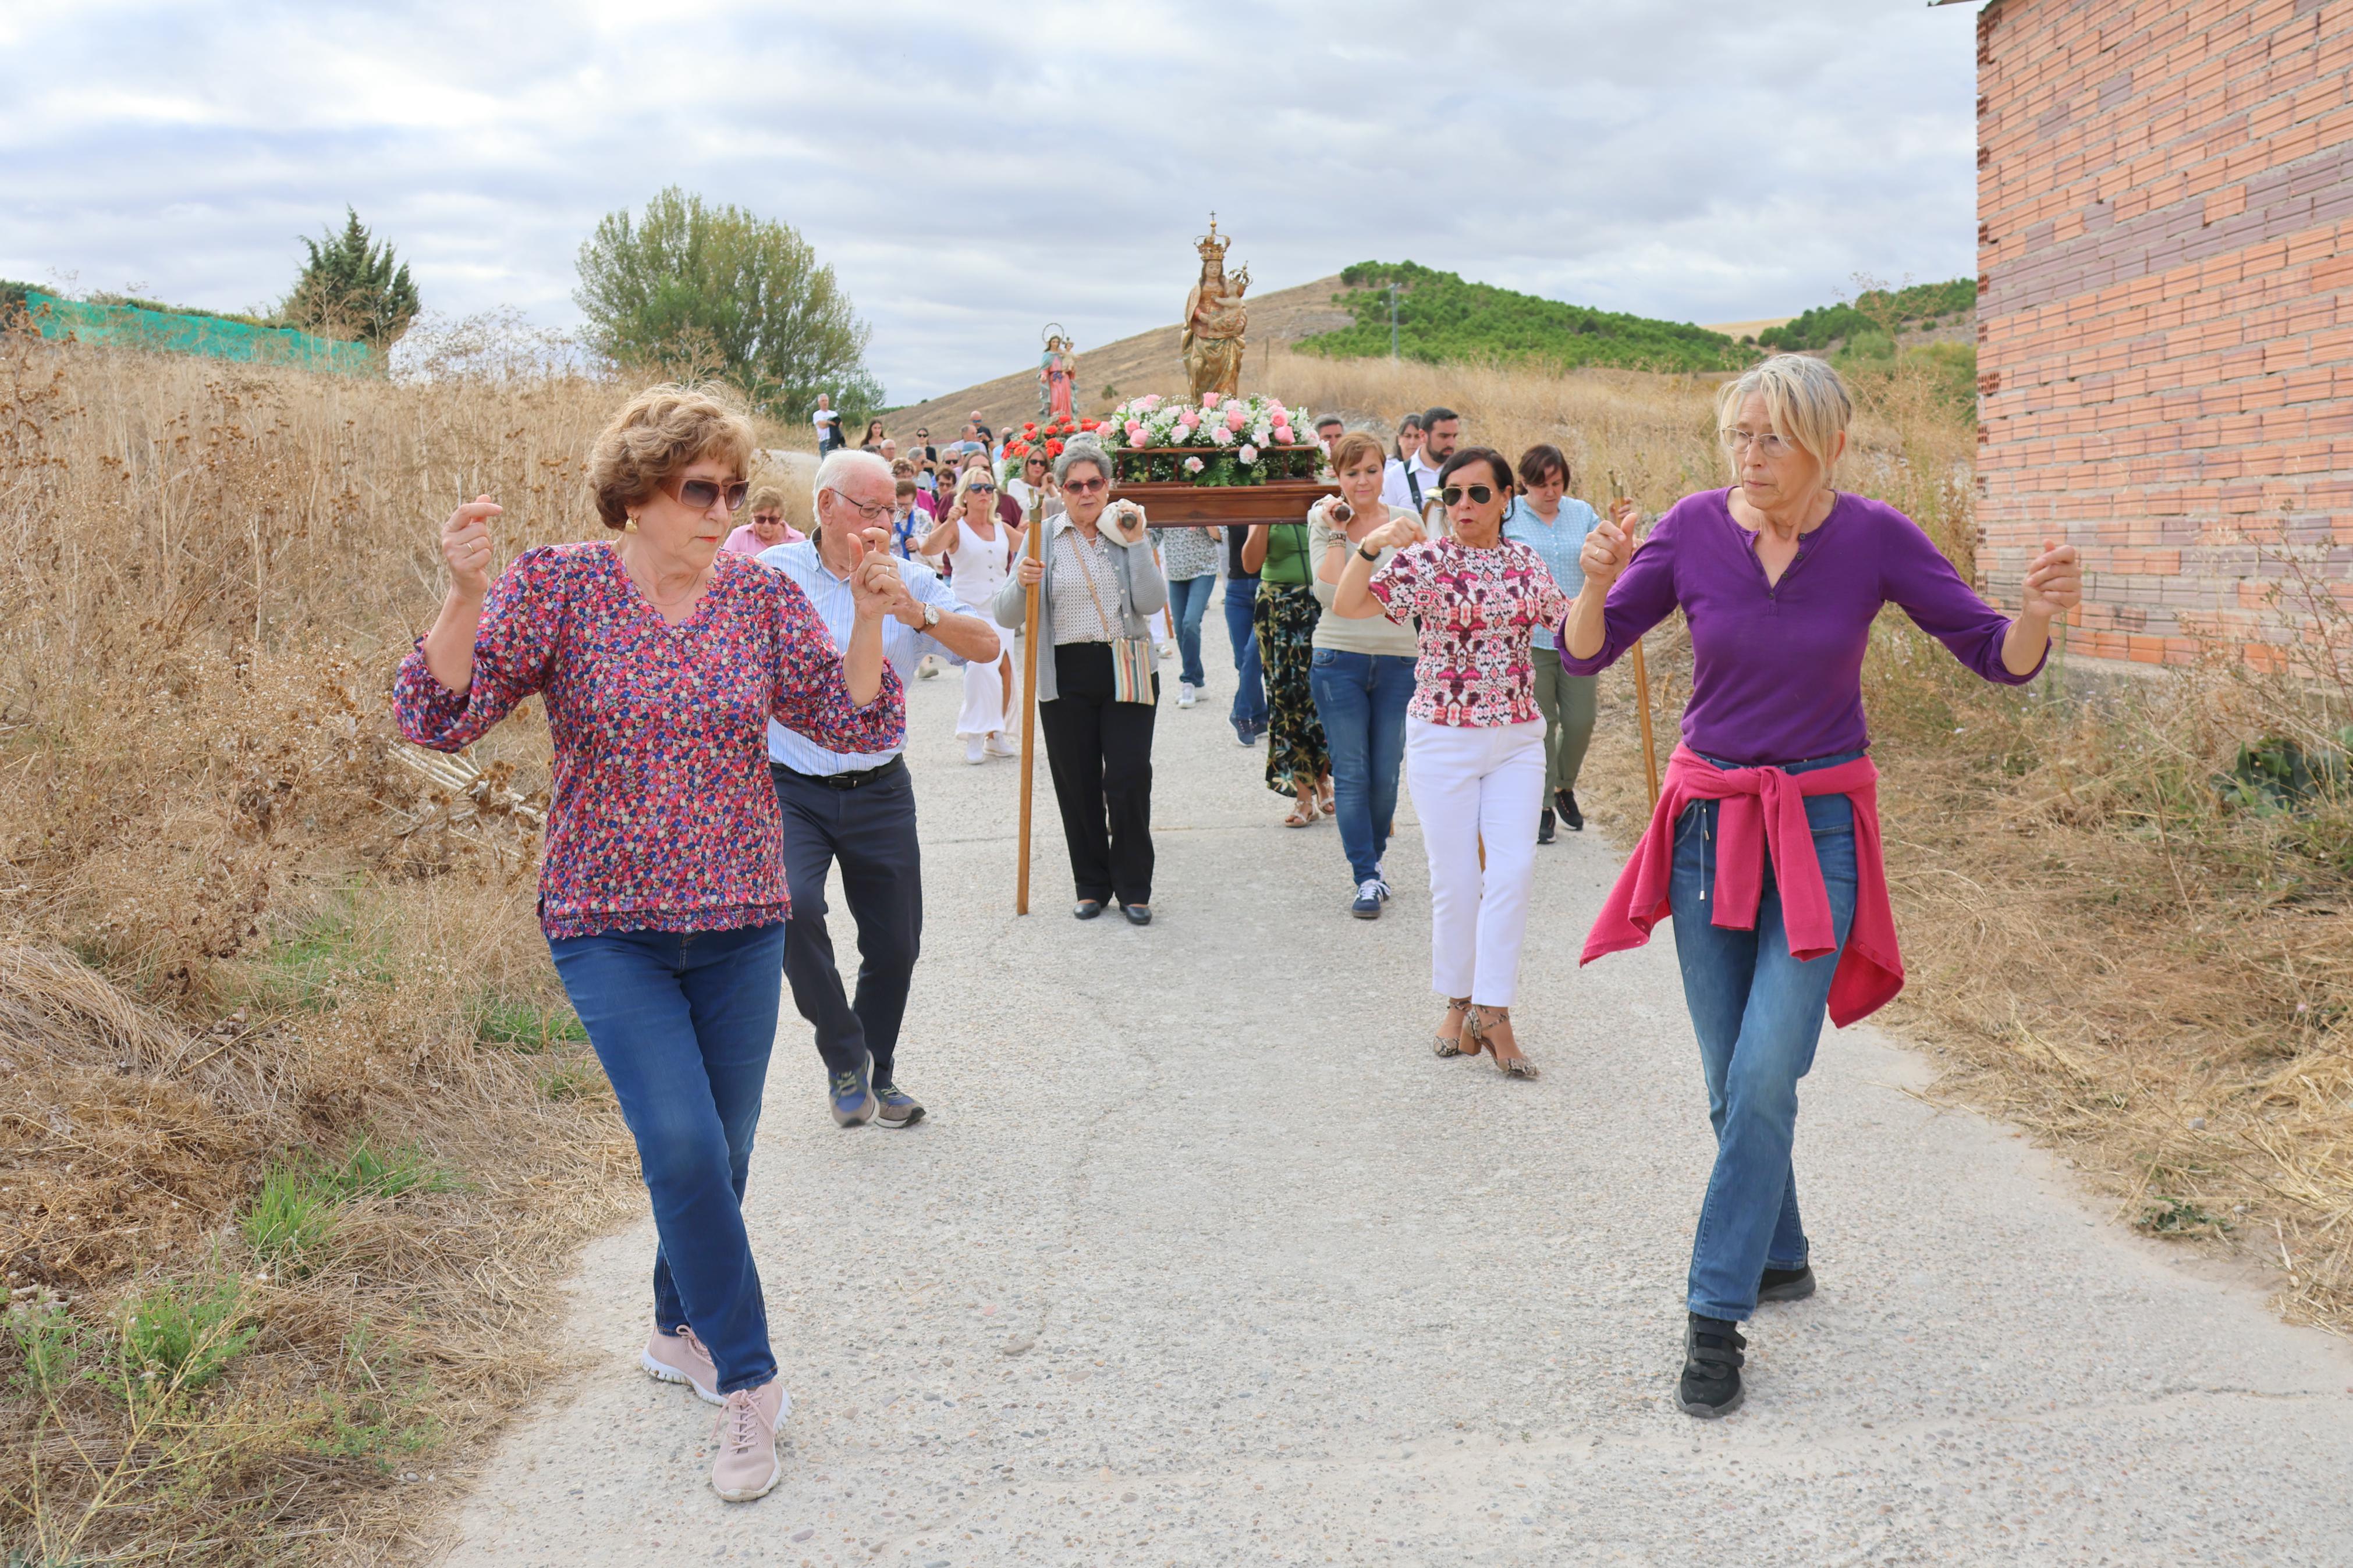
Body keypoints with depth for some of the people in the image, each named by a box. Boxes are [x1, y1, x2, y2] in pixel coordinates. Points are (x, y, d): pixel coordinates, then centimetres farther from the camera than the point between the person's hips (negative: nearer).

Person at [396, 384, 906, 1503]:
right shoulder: (557, 586, -7)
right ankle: (748, 1380, 3)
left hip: (740, 923, 3)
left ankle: (681, 1332, 38)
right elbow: (438, 717, -14)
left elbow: (857, 725, -1)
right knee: (682, 1147, -14)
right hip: (609, 927, -3)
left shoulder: (762, 595, 0)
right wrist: (464, 595, -29)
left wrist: (870, 619, -16)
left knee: (717, 1155, 12)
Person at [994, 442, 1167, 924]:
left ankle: (1134, 889, 8)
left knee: (1129, 781, -5)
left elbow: (1152, 602, -7)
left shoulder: (1129, 531, 5)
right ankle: (1091, 886, 19)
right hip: (1065, 677, 1)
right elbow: (1007, 616, 0)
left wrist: (1137, 544, -13)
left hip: (1126, 671, -1)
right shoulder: (1044, 538, 5)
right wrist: (1021, 583, -19)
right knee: (1077, 785, 5)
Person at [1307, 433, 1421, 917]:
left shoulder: (1405, 521, 6)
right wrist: (1337, 534, -11)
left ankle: (1372, 857, 27)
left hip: (1397, 660, 1)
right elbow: (1328, 592, -10)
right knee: (1351, 774, -3)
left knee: (1386, 774, 5)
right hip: (1339, 659, -1)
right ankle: (1366, 878, 0)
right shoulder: (1325, 522, 3)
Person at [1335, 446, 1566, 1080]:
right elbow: (1345, 605, -18)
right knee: (1455, 877, 4)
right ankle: (1459, 1002, 22)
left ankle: (1493, 1012, 1)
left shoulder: (1525, 563, 6)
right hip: (1443, 737, -3)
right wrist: (1369, 547, -33)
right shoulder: (1427, 562, -7)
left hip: (1518, 737, 3)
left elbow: (1562, 620, 22)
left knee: (1512, 870, -6)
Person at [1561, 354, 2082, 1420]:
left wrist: (2039, 611, -27)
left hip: (1819, 828, -2)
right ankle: (1780, 1259, 32)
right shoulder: (1693, 530, -6)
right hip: (1708, 820, 2)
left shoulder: (1875, 539, -9)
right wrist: (1598, 583, -24)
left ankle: (1717, 1316, -4)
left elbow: (1998, 658, -5)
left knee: (1766, 1076, -13)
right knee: (1731, 1081, 9)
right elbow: (1585, 655, -4)